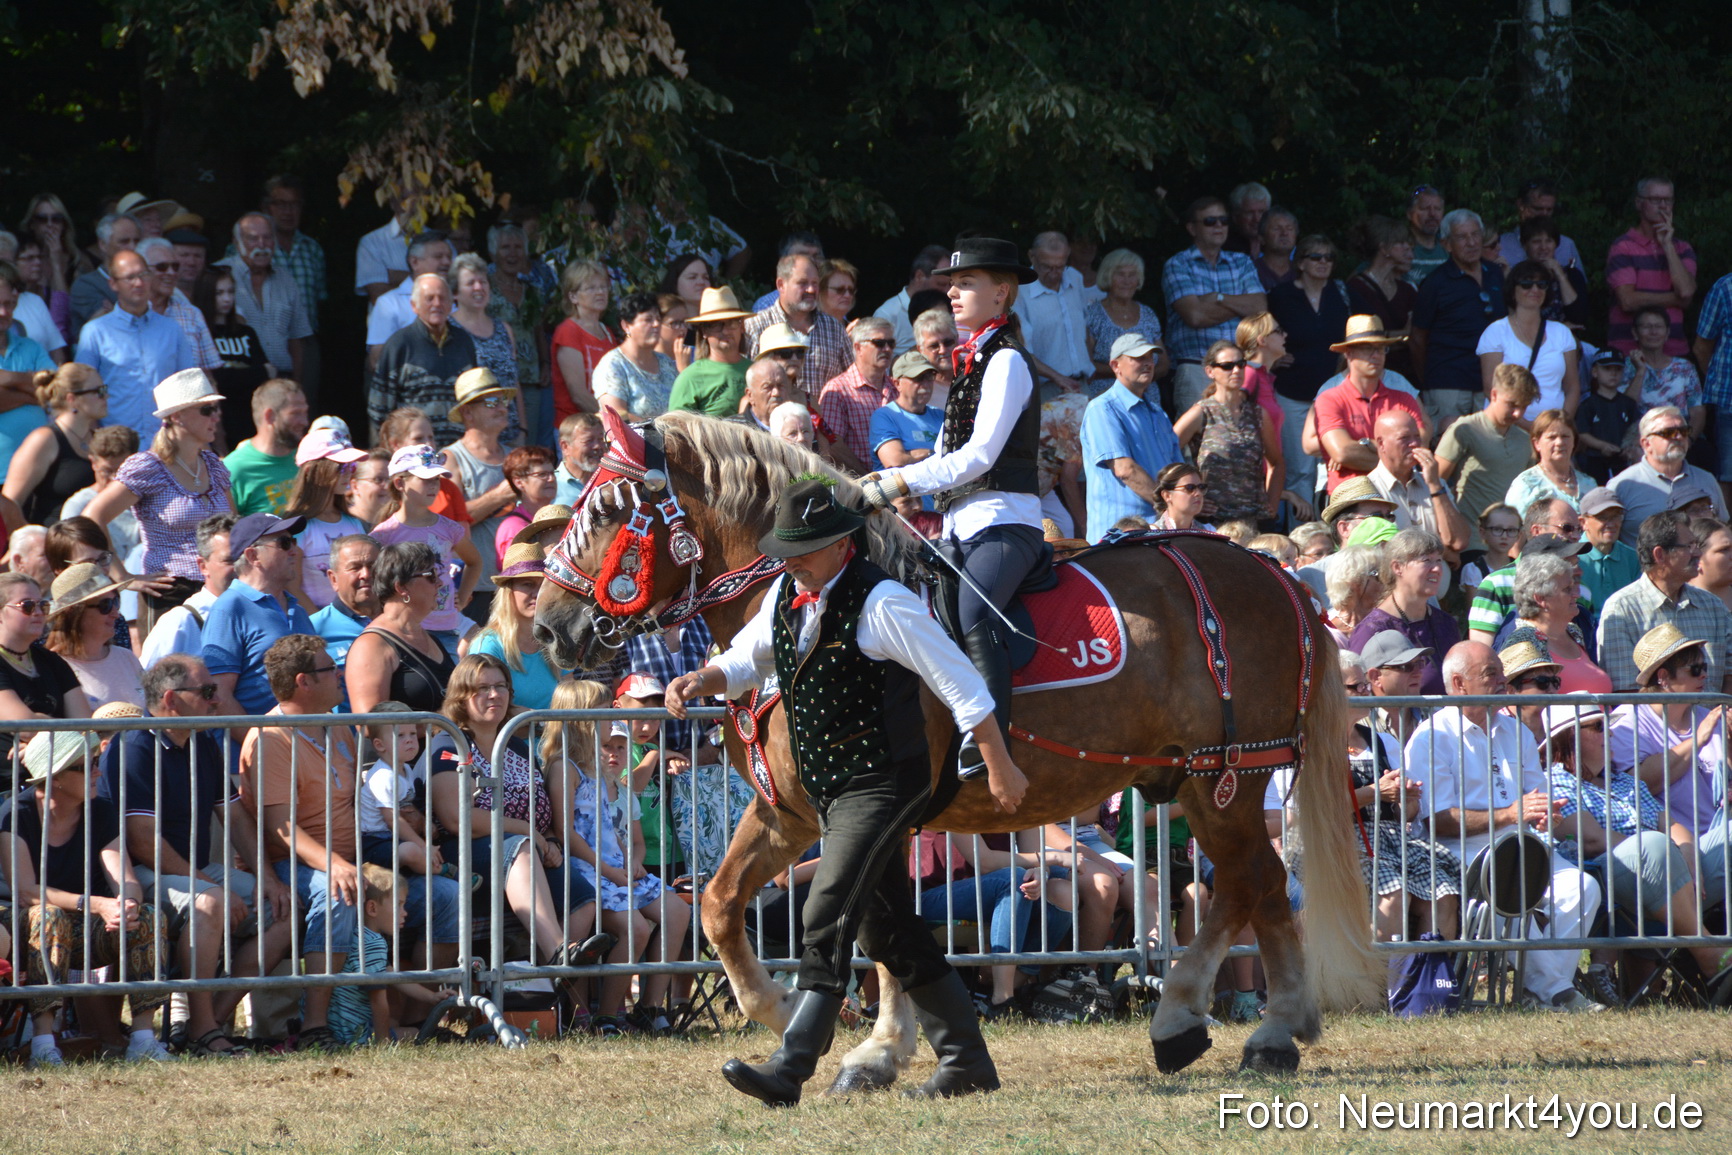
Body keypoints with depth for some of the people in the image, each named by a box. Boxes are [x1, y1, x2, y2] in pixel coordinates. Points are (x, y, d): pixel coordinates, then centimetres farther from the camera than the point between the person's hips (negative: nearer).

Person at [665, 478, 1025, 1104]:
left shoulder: (882, 603, -18)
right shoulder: (786, 595, 6)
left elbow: (960, 684, -13)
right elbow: (745, 661, 22)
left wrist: (1001, 769, -9)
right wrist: (700, 680, -1)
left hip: (881, 783, -9)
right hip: (830, 789, 9)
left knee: (828, 919, -17)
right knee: (886, 927, 13)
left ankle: (789, 1069, -24)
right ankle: (966, 1061, 22)